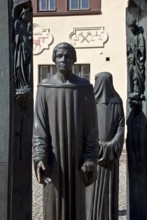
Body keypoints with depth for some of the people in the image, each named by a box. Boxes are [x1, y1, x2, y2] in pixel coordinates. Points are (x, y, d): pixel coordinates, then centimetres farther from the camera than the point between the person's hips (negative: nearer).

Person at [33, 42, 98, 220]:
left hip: (76, 155, 0)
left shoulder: (85, 88, 0)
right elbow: (39, 124, -5)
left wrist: (90, 157, -8)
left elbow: (91, 126, -1)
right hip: (53, 155, 0)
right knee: (53, 202, 4)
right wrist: (39, 157, -16)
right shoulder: (45, 88, 0)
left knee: (76, 201, 7)